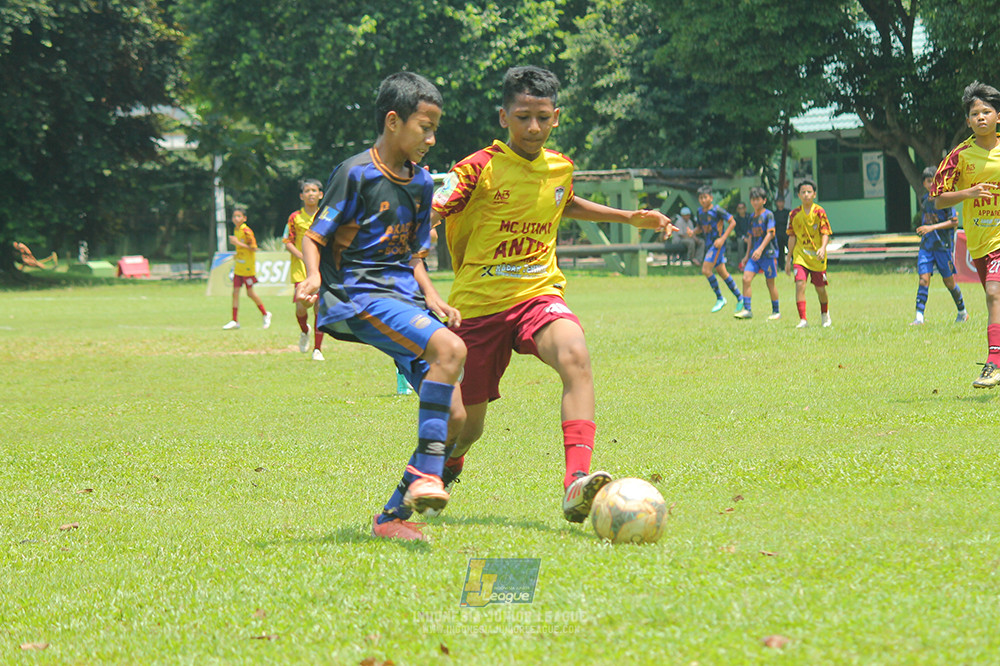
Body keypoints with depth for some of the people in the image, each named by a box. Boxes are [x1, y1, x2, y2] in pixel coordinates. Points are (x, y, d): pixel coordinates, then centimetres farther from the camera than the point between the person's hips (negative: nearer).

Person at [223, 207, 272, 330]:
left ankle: (265, 314, 21)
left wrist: (238, 243, -22)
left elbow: (254, 248, -19)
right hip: (238, 267, 7)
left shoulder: (247, 231, -15)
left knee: (250, 293, 1)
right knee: (235, 292, 1)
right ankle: (235, 321, 1)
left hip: (248, 267, -7)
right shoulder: (235, 230, 10)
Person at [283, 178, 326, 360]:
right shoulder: (295, 218, 3)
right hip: (301, 269, -1)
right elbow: (288, 242, 3)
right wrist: (302, 256, -12)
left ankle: (317, 348, 4)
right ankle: (304, 331, 24)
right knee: (301, 306, -11)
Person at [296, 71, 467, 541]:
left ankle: (393, 515, 5)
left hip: (402, 298, 8)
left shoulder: (422, 183, 17)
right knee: (449, 348, -32)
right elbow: (315, 237, -5)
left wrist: (430, 296, 7)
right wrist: (314, 277, -25)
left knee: (454, 416, -3)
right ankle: (425, 474, -31)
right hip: (359, 295, -8)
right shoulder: (356, 174, -6)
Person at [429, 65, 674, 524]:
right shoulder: (481, 168, -10)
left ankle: (577, 483, -44)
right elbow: (433, 211, -20)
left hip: (538, 294, 2)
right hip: (478, 304, -2)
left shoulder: (560, 168, 7)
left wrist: (629, 217, 27)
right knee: (466, 427, 7)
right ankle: (447, 467, 48)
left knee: (575, 356, -33)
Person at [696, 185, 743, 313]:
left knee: (706, 270, -17)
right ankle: (739, 298, 20)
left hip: (717, 244, -8)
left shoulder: (717, 210, -12)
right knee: (722, 272, 10)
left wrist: (723, 238, -18)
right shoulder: (700, 211, 9)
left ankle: (720, 298, -5)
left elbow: (732, 222, -11)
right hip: (709, 244, 8)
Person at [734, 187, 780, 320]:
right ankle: (747, 310, -6)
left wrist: (760, 249, -25)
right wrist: (747, 255, 21)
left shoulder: (768, 215, -7)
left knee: (770, 282, 2)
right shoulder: (752, 217, 14)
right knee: (746, 279, -8)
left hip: (768, 253, -6)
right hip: (754, 254, 6)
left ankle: (776, 311, 14)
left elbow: (770, 233, -15)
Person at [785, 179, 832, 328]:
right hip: (800, 255, 1)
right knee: (800, 284, -17)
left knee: (820, 288, 8)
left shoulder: (819, 212, -5)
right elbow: (792, 237, 9)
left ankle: (825, 314, 36)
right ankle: (803, 319, -18)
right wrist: (788, 259, 9)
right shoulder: (794, 214, 2)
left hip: (817, 256, -1)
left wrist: (823, 248, -26)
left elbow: (825, 233, -7)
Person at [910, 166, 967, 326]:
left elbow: (954, 222, -13)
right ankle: (919, 317, -14)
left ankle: (962, 312, 25)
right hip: (926, 245, 4)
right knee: (924, 278, -9)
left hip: (943, 245, -4)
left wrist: (932, 227, -20)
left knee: (948, 281, 5)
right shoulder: (924, 199, 10)